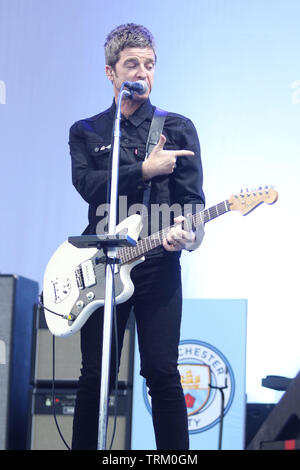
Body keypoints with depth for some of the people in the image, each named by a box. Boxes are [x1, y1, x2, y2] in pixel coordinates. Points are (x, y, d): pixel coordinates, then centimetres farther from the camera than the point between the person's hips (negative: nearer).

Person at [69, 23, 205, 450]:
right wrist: (145, 169, -13)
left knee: (162, 373, -5)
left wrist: (189, 230, -19)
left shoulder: (178, 128, 11)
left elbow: (192, 196, 2)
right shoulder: (86, 132, 12)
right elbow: (86, 183, -6)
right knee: (95, 375, 3)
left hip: (159, 261, -1)